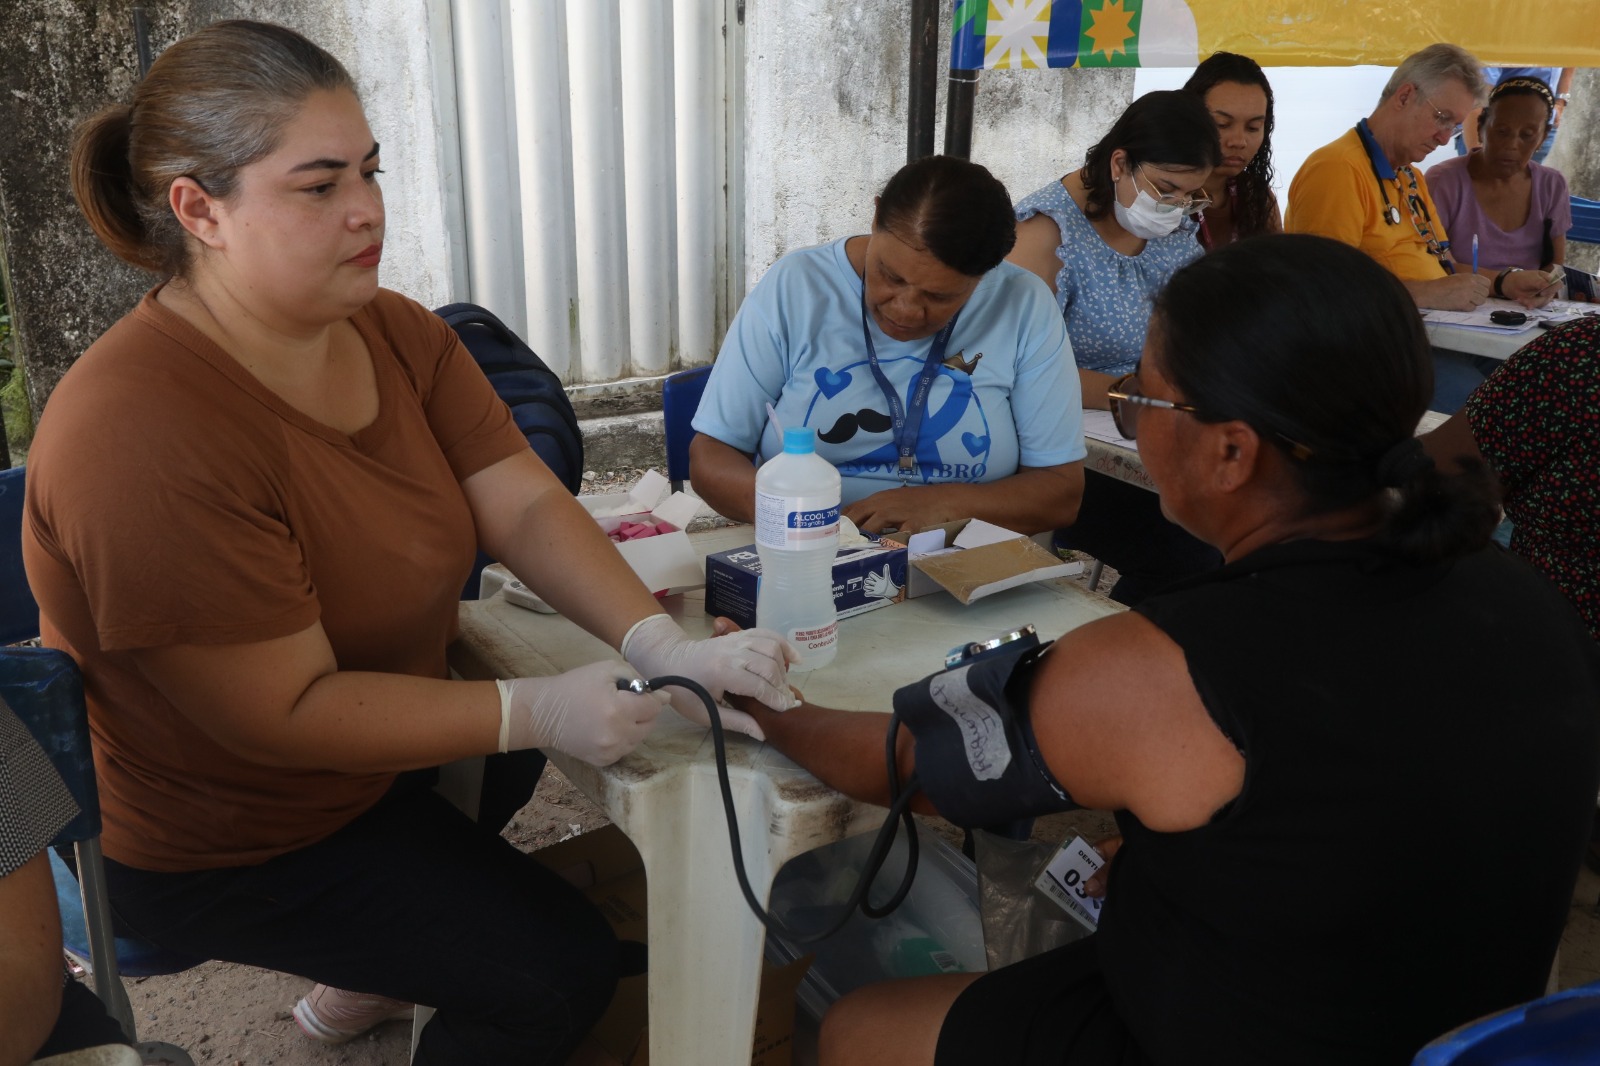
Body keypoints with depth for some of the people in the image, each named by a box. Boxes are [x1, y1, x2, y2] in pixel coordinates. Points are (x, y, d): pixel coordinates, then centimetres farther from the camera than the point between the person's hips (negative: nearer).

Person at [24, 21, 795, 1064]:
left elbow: (525, 505, -12)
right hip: (225, 847, -8)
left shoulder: (397, 333, -7)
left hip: (368, 741, 8)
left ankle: (366, 981, 41)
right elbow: (288, 713, -29)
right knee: (562, 967, -6)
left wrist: (662, 644, -26)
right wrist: (537, 713, -31)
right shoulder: (148, 439, -32)